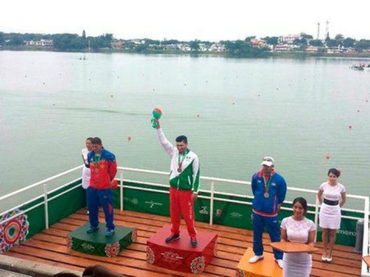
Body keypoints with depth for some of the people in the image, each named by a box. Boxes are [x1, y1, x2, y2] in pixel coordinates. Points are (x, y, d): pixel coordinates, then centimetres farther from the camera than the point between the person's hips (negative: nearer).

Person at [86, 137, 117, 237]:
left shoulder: (109, 156, -16)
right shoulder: (90, 155, -1)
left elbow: (113, 170, -3)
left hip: (105, 187, -5)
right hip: (92, 187, 5)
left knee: (107, 208, 1)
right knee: (92, 207, 14)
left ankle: (110, 228, 14)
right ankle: (94, 225, 33)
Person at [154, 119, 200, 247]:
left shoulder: (193, 157, -11)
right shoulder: (174, 152, 1)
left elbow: (196, 174, -8)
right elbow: (163, 141, -6)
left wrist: (195, 191, -9)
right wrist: (158, 127, -17)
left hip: (186, 190, -4)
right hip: (173, 188, 5)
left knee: (188, 214, 2)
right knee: (174, 213, 15)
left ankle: (193, 236, 16)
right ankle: (175, 233, 31)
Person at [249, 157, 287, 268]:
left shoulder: (279, 179, -14)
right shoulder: (256, 177, -9)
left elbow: (281, 196, -1)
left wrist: (275, 205, 6)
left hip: (271, 213, -2)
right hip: (257, 211, 2)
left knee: (275, 236, 7)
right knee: (257, 235, 15)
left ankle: (279, 257, 24)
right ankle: (258, 254, 35)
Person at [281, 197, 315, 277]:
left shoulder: (310, 223, -10)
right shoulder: (285, 221, -8)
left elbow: (311, 242, -5)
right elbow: (283, 239, 1)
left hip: (304, 259, -1)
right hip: (289, 258, 1)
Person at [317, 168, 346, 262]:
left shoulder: (341, 187, -9)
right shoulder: (324, 185, -7)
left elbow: (343, 200, 9)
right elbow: (319, 195, 13)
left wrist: (338, 207, 11)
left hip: (335, 211, -1)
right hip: (324, 210, 1)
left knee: (332, 233, 7)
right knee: (325, 231, 8)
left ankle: (330, 253, 20)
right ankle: (325, 252, 21)